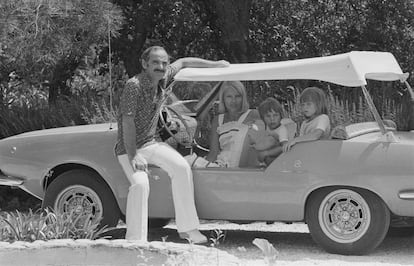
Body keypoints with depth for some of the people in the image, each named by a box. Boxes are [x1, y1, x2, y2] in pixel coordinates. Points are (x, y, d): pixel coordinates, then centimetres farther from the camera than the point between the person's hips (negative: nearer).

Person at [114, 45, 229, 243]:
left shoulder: (163, 77, -2)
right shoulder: (134, 86, -23)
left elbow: (183, 62, 18)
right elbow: (128, 123, -25)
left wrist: (214, 64, 21)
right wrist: (133, 156, -28)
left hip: (151, 143, 7)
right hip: (129, 148, -7)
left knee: (182, 168, -10)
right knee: (140, 184, -28)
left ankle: (187, 228, -1)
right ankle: (135, 241, -20)